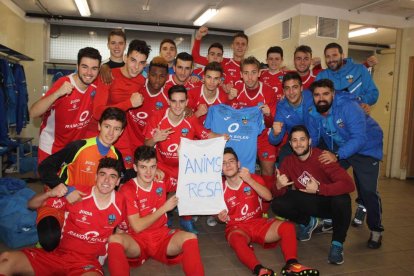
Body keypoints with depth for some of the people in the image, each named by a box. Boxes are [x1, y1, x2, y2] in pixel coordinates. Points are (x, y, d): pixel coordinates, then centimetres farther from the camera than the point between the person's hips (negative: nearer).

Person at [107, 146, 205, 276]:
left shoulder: (161, 181, 1)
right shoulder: (127, 190, -12)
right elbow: (137, 227, -16)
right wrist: (164, 208, -14)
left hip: (162, 236, 3)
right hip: (137, 240, -3)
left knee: (190, 237, -27)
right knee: (114, 239, -35)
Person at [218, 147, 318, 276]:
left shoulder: (253, 178, 1)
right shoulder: (220, 188, -3)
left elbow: (268, 197, -14)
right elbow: (220, 213, 10)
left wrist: (250, 180, -20)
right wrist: (221, 217, -15)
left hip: (258, 223, 3)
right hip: (236, 227, -3)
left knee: (287, 226, -22)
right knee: (237, 240, -40)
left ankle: (291, 264, -35)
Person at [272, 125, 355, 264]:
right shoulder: (288, 161, -8)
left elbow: (348, 184, -32)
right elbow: (281, 194, -7)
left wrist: (318, 189, -32)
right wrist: (279, 186, -30)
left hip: (329, 202, -4)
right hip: (308, 204, 4)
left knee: (342, 200, -37)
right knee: (277, 204, -17)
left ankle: (337, 244, -11)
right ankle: (308, 222, 11)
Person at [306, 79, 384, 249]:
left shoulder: (348, 107, -30)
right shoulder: (312, 114, -10)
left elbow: (359, 138, -37)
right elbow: (312, 140, 0)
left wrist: (337, 155, -45)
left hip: (366, 147, -5)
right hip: (337, 149, 6)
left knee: (368, 190, -14)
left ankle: (376, 230, 10)